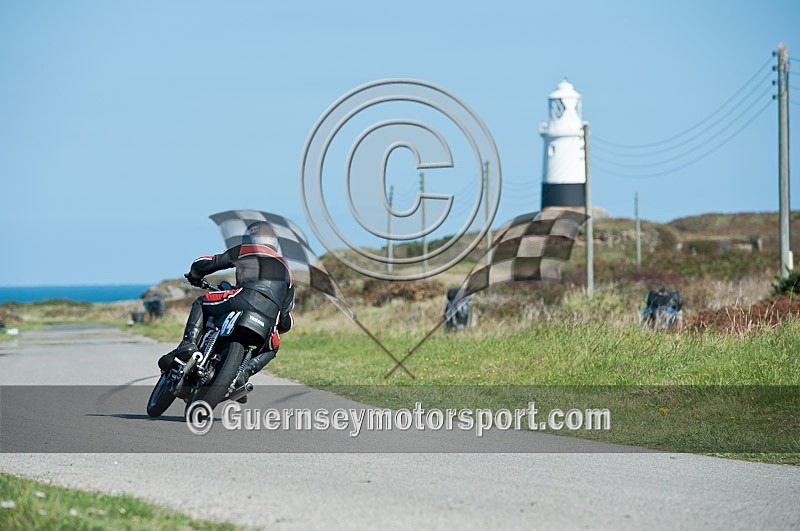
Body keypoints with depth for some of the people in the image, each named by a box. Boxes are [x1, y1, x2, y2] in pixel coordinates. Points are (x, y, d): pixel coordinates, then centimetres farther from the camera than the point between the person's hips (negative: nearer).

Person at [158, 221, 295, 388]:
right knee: (271, 348, 36)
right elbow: (287, 322, 33)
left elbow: (204, 264, 20)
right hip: (269, 319, 3)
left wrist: (194, 275, 43)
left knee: (200, 303, 24)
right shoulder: (286, 270, 36)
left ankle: (188, 343, -2)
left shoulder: (244, 251, 25)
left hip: (246, 299, -3)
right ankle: (245, 372, 5)